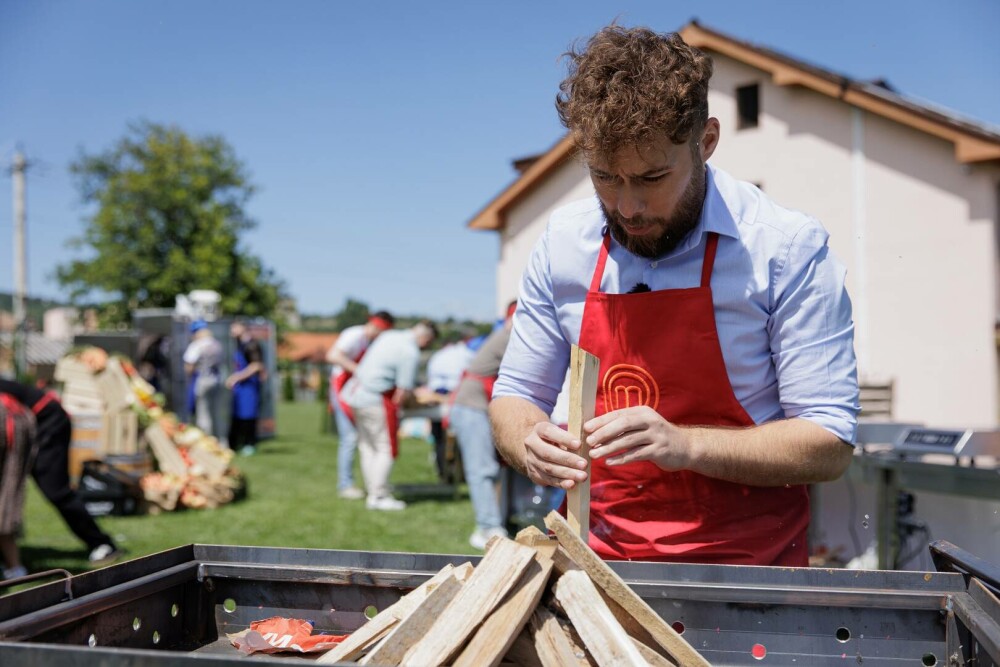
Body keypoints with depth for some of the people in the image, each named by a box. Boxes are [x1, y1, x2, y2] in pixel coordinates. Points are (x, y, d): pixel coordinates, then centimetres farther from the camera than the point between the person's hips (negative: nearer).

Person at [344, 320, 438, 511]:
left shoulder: (389, 336, 12)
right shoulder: (411, 353, -14)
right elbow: (403, 391, -15)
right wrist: (395, 407, 3)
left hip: (355, 393, 9)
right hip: (375, 400, -9)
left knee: (367, 448, 13)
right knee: (386, 450, -1)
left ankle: (373, 493, 20)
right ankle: (379, 497, 1)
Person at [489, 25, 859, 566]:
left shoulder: (788, 248, -10)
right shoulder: (562, 245, 1)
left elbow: (829, 446, -9)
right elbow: (514, 397, 10)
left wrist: (685, 445, -23)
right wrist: (530, 445, -13)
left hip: (743, 562, -2)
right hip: (595, 555, 3)